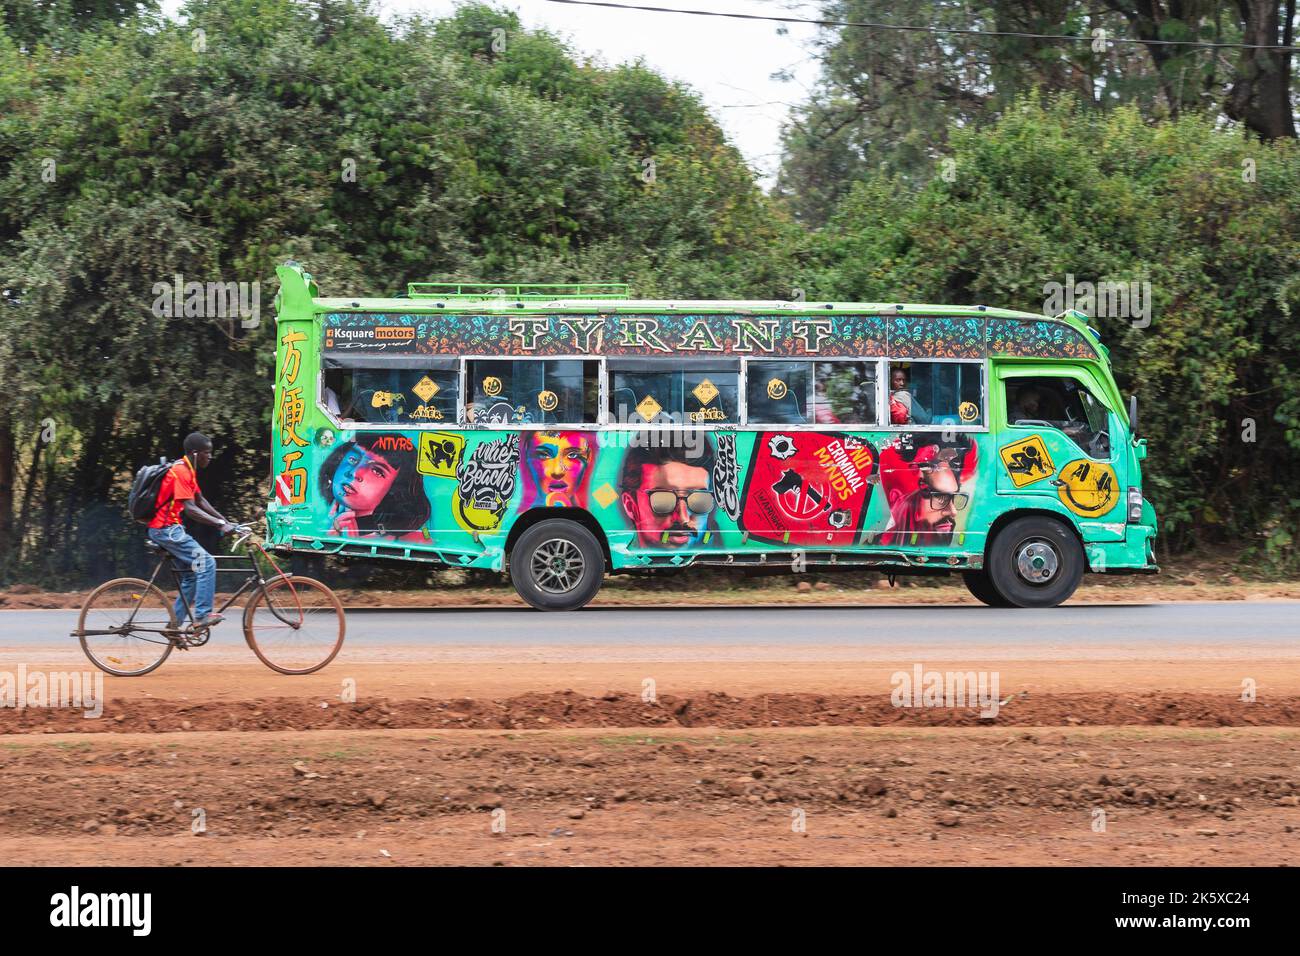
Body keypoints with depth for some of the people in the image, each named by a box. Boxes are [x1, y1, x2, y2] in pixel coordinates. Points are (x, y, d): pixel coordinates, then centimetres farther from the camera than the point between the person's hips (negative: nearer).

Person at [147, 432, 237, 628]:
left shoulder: (189, 470, 13)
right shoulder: (180, 472, -19)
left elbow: (201, 501, 18)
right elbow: (190, 509, -27)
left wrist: (225, 521, 10)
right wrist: (220, 524, -32)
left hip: (169, 529, 10)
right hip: (166, 529, -10)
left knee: (192, 575, 11)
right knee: (206, 563, -17)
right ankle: (202, 615, -18)